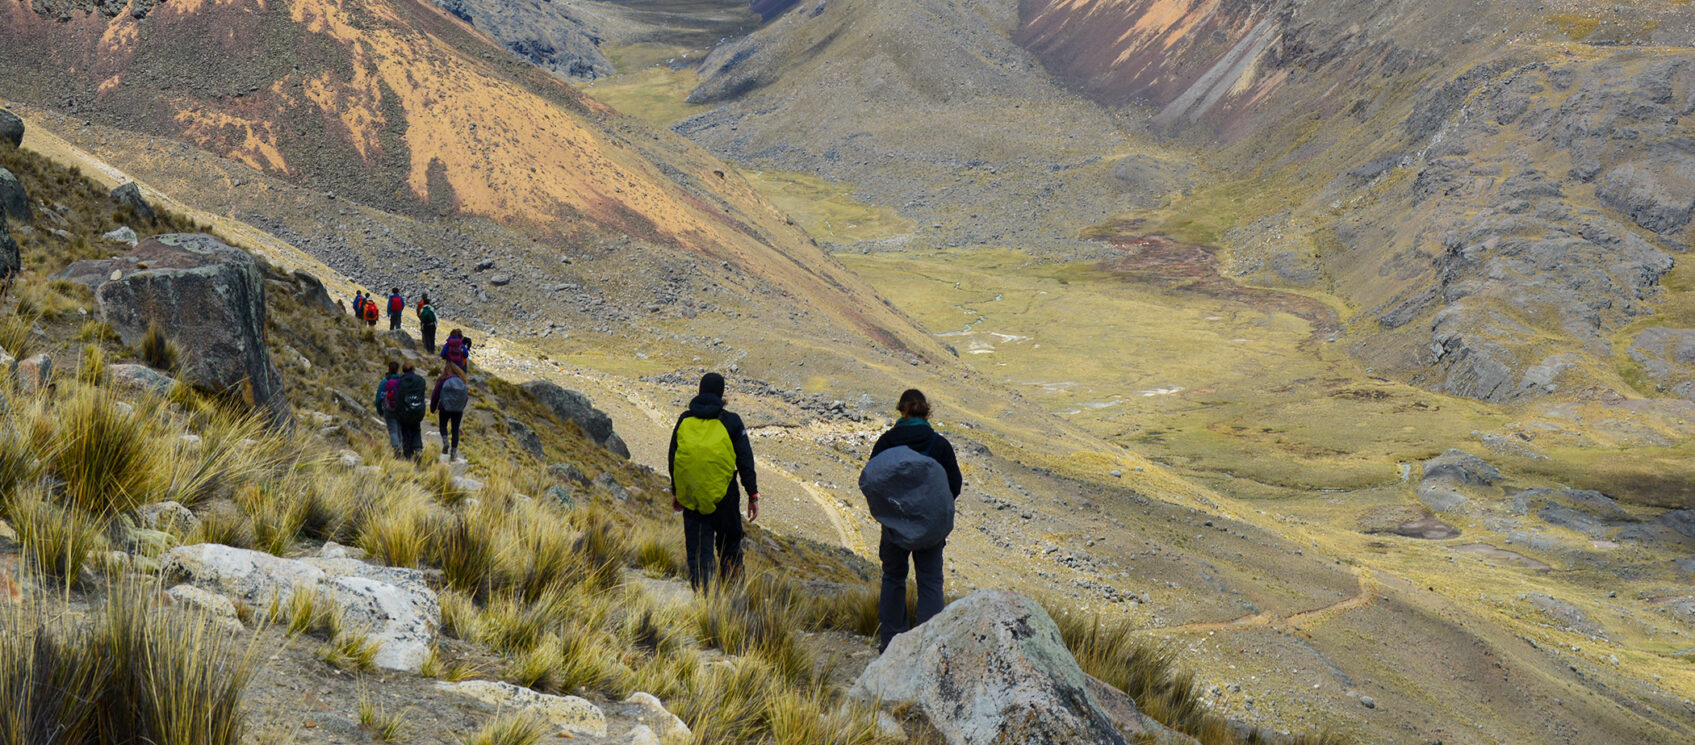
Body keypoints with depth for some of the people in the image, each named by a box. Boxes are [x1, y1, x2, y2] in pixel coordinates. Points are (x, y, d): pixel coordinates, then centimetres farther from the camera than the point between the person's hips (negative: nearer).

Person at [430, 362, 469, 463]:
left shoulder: (442, 380, -2)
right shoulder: (461, 380, 6)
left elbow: (435, 395, 0)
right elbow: (466, 397, 10)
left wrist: (433, 409, 12)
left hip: (445, 408, -2)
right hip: (458, 409, 2)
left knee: (443, 426, 20)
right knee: (455, 430, 10)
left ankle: (445, 440, -8)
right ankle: (453, 453, 6)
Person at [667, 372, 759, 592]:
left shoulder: (684, 420, 5)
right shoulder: (731, 422, -2)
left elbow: (673, 459, 10)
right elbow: (745, 460, -4)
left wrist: (675, 492, 20)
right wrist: (753, 495, 0)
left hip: (691, 497, 2)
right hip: (724, 497, -2)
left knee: (697, 551, 5)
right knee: (729, 547, 11)